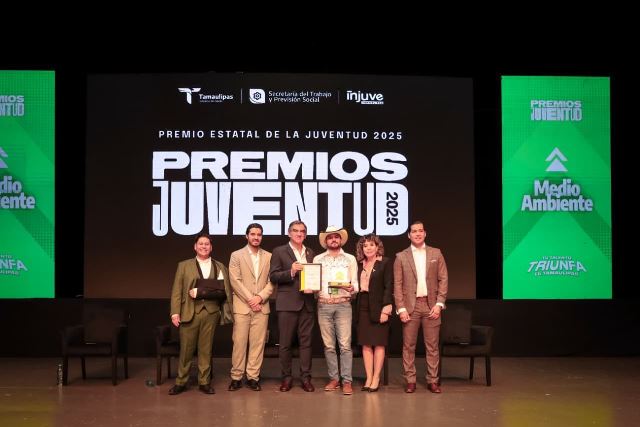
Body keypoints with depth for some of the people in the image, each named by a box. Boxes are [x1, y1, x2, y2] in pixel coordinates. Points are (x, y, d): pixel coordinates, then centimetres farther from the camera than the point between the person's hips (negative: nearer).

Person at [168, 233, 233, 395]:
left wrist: (201, 292, -6)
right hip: (189, 311, -1)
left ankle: (204, 382, 14)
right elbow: (177, 291, 4)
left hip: (211, 312, 1)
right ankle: (181, 382, 13)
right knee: (186, 349, 2)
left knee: (206, 349, 5)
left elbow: (224, 290, 6)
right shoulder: (184, 266, 10)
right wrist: (175, 312, -5)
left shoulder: (220, 267, 12)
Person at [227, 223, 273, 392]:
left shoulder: (268, 257, 11)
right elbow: (235, 281, -3)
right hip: (242, 306, -2)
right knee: (239, 342, -2)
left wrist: (260, 297, -9)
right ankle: (236, 377, 6)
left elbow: (271, 282, 5)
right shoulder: (236, 255, 5)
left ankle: (253, 377, 9)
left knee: (258, 343, 1)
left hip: (261, 307, 2)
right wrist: (250, 299, -10)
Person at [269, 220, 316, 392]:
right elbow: (273, 276, -3)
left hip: (307, 303, 3)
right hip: (287, 303, -3)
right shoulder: (279, 252, 4)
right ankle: (286, 377, 11)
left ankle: (306, 377, 9)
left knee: (306, 342, 4)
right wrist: (291, 272, -17)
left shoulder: (311, 254, 16)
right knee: (285, 342, 1)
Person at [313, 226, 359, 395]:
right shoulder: (318, 259, 11)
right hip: (323, 305, 1)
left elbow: (355, 284, 7)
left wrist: (352, 289, -14)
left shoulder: (350, 259, 10)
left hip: (343, 305, -1)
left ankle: (347, 381, -2)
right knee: (329, 345, 6)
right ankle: (334, 378, 16)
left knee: (345, 344, -7)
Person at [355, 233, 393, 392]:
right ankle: (368, 378, 12)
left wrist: (386, 309, -14)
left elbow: (388, 287, -7)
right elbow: (356, 285, 11)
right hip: (362, 308, 4)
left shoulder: (385, 263, -3)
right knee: (366, 344, 6)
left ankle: (376, 378, 9)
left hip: (378, 307, -4)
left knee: (378, 343, 2)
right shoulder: (359, 264, 10)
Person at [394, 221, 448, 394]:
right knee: (408, 346, 2)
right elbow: (397, 284, 1)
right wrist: (401, 308, -6)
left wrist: (439, 303, -4)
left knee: (432, 345, 4)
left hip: (431, 305, 1)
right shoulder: (401, 256, 4)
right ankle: (410, 380, 11)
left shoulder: (436, 253, 7)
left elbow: (443, 279, 5)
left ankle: (432, 380, 13)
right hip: (410, 305, -1)